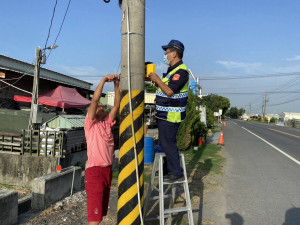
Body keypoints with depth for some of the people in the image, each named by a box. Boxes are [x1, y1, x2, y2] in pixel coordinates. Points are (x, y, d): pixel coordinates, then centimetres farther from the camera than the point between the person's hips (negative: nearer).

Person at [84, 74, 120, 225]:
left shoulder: (107, 123, 13)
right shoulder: (90, 124, -2)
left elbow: (117, 105, 6)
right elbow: (94, 100, -13)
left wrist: (116, 85, 0)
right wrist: (104, 80, -12)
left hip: (108, 170, 7)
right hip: (94, 170, -6)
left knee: (102, 210, 16)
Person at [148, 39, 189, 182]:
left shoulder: (181, 71, -17)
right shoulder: (173, 69, 16)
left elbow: (169, 91, -25)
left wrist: (157, 79, -14)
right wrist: (154, 80, 8)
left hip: (170, 116, -11)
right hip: (165, 115, 11)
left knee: (168, 143, -5)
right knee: (166, 142, 18)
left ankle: (177, 172, 7)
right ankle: (167, 169, 31)